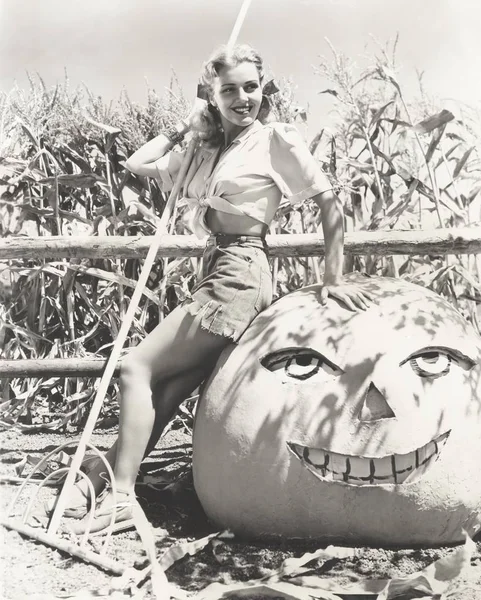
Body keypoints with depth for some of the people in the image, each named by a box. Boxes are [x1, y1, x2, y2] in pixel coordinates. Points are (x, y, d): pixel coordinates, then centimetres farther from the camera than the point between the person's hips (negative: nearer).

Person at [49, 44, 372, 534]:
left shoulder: (277, 139, -1)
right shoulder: (206, 149, 19)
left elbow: (330, 204, -4)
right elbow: (138, 163, 19)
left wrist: (333, 278, -8)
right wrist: (185, 127, 16)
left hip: (238, 273, -7)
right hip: (213, 272, 7)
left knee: (137, 367, -11)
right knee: (169, 389, -1)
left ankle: (120, 495, -9)